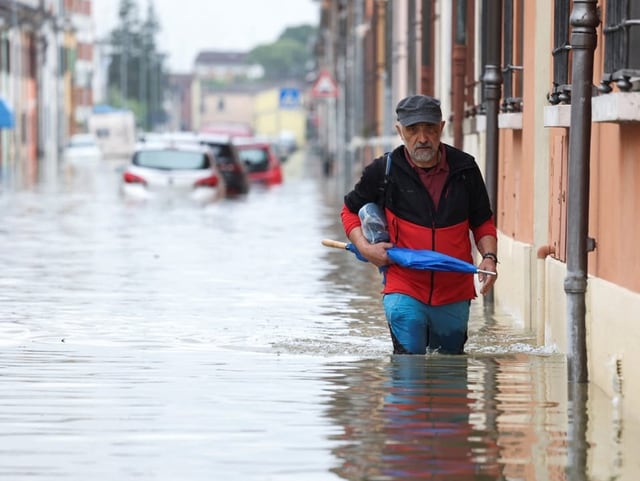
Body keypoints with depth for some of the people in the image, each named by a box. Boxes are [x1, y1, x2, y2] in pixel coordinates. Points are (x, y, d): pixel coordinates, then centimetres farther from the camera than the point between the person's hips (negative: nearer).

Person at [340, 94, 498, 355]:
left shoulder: (464, 168, 2)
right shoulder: (383, 171, -4)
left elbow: (483, 222, 12)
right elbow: (350, 209, 12)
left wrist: (489, 257, -6)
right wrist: (364, 247, -5)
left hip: (454, 293, 3)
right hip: (404, 289, -2)